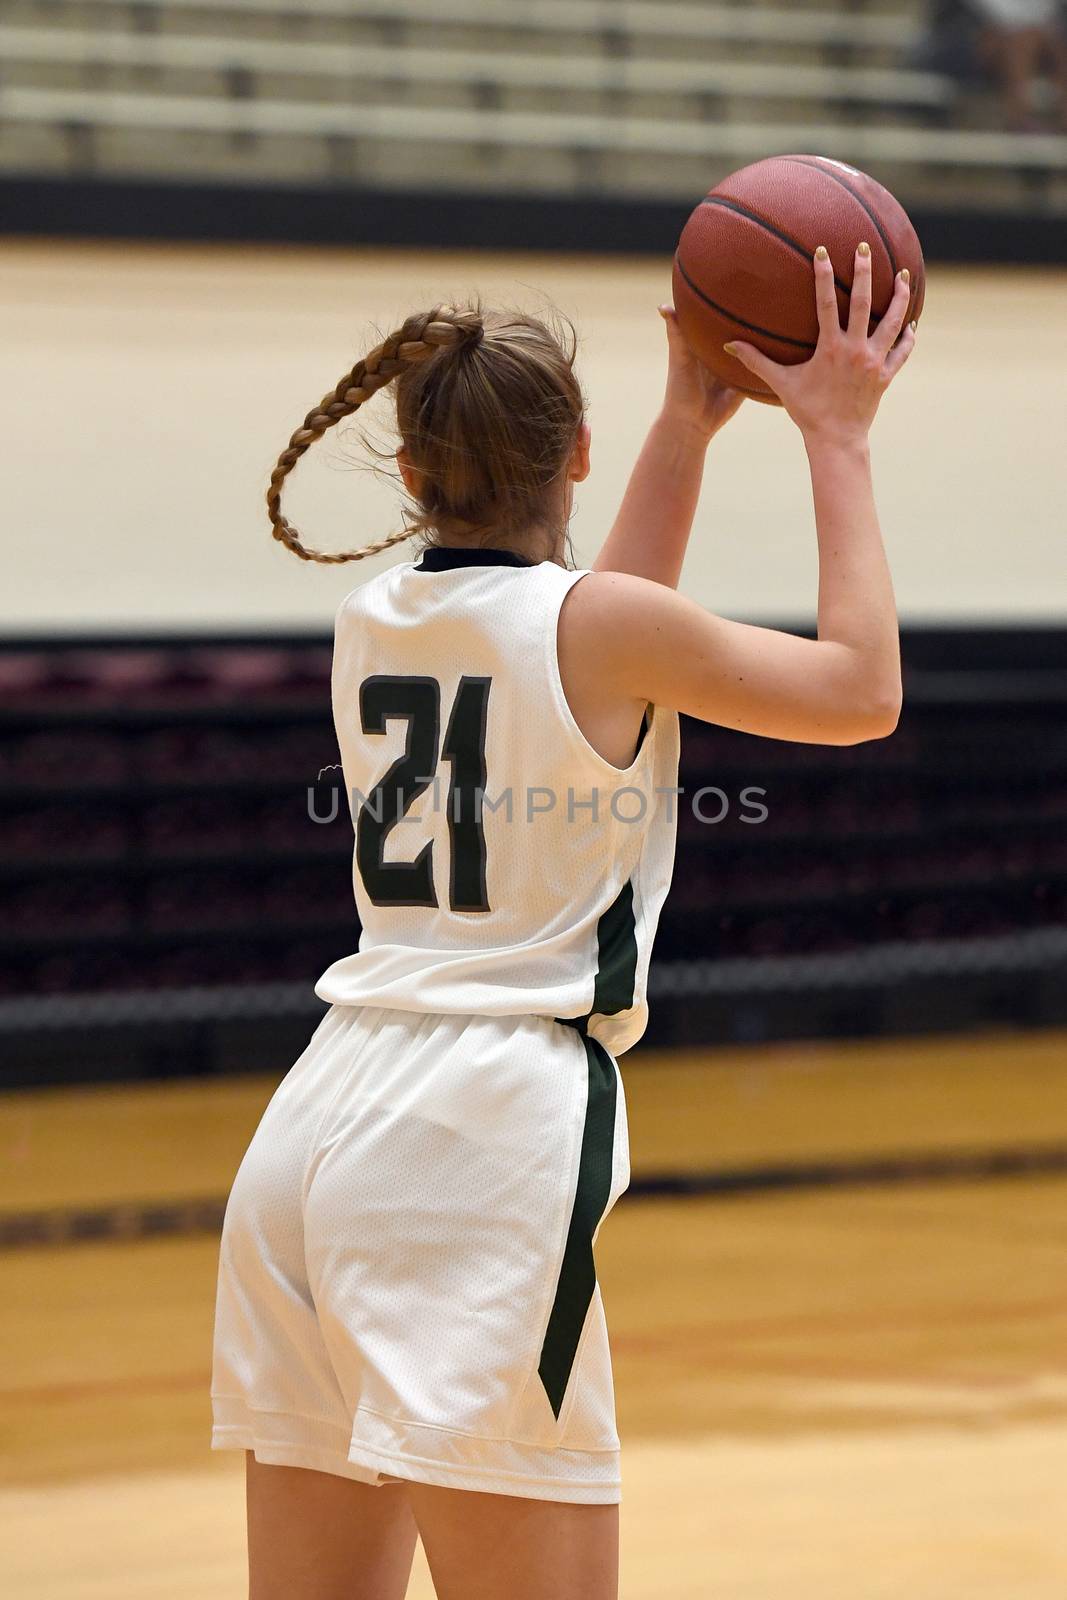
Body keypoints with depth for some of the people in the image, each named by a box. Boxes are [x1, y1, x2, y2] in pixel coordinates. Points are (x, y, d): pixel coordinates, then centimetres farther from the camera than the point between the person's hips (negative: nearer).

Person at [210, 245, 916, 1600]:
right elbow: (860, 691, 7)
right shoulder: (595, 620, -6)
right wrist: (837, 438, 14)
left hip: (319, 1124, 7)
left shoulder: (369, 622, 12)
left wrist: (687, 428, 34)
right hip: (487, 1126, -7)